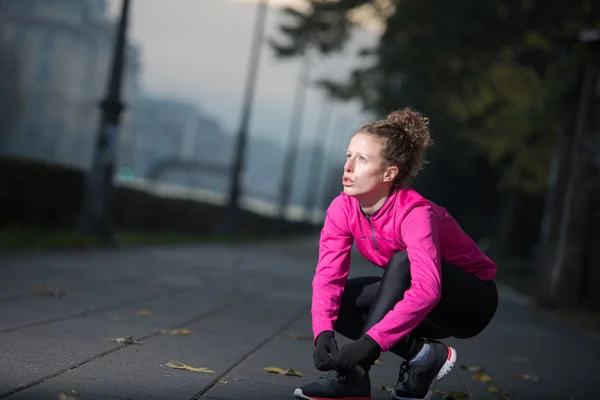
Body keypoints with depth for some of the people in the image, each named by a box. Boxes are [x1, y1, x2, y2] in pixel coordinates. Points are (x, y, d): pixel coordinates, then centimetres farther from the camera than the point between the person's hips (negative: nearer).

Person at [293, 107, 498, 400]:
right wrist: (323, 333, -39)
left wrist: (371, 342, -52)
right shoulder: (343, 209, -15)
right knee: (336, 301, -13)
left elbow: (426, 290, -45)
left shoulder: (414, 212, -33)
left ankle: (353, 375, -34)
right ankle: (422, 356, -9)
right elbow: (328, 276, -21)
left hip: (472, 300, -6)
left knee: (403, 260, -35)